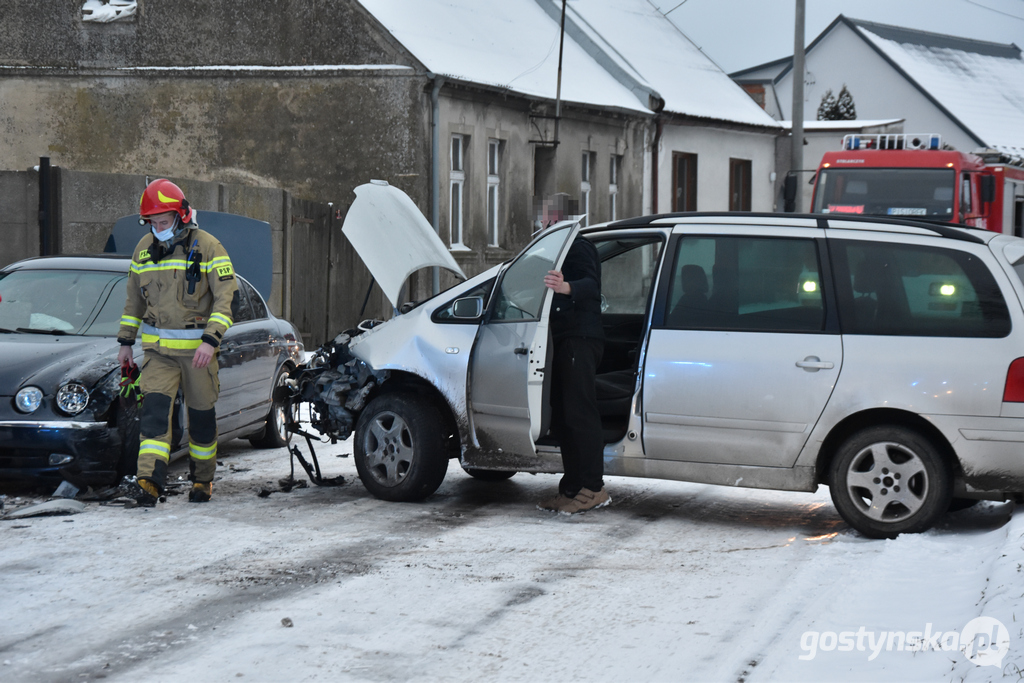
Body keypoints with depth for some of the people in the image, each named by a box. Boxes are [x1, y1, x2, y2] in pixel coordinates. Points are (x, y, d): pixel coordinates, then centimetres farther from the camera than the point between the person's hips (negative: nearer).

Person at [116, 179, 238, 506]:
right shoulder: (144, 249, 7)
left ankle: (202, 479, 24)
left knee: (201, 415, 8)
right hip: (157, 347, 3)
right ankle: (150, 481, -21)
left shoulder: (207, 246, -8)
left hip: (197, 349, -3)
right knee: (154, 409, -13)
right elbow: (134, 299, 19)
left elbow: (227, 296, -12)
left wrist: (211, 339, -22)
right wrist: (125, 341, 16)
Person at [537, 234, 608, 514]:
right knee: (562, 416, 8)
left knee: (580, 414, -13)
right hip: (564, 341, 10)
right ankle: (572, 488, 10)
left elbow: (592, 285, -24)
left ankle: (593, 488, -14)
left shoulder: (579, 247, -5)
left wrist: (567, 288, -43)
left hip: (581, 339, -10)